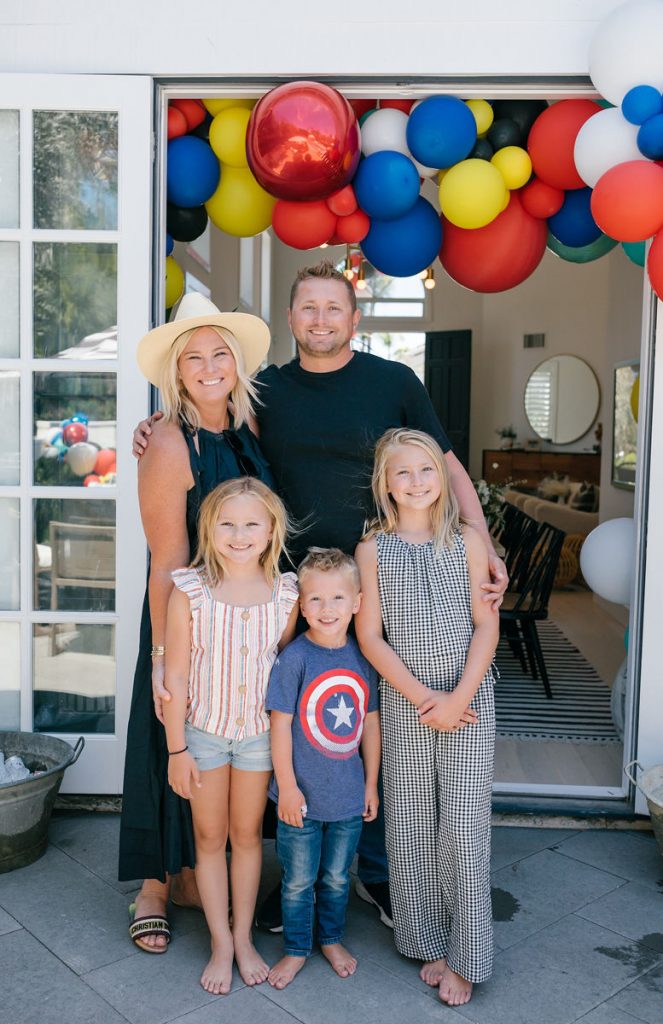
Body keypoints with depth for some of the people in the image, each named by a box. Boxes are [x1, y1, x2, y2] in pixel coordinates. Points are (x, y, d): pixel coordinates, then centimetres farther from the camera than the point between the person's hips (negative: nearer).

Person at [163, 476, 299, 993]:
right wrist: (177, 747, -8)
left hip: (260, 731, 1)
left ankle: (244, 937, 35)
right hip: (203, 730, -1)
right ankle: (221, 944, 31)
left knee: (248, 835, 16)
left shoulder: (285, 593, -10)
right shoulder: (190, 590, -16)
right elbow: (176, 674, -11)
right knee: (210, 838, 13)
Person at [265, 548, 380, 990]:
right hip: (302, 795, -3)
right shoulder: (295, 658, -16)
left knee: (337, 877, 21)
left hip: (349, 795, 3)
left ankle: (332, 938, 43)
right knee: (298, 881, 14)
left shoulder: (362, 656, -4)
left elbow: (370, 722, 4)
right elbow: (281, 724, -12)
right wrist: (287, 786, -12)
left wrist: (371, 784, 7)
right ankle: (297, 949, 34)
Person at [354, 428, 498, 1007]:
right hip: (404, 702, 1)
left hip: (469, 700, -1)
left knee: (463, 829, 2)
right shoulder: (374, 549, 0)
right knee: (410, 828, 10)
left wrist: (458, 697, -11)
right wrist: (423, 698, -9)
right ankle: (427, 942, 28)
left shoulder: (466, 541, 0)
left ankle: (465, 956, 17)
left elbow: (487, 624, -1)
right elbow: (370, 636, -2)